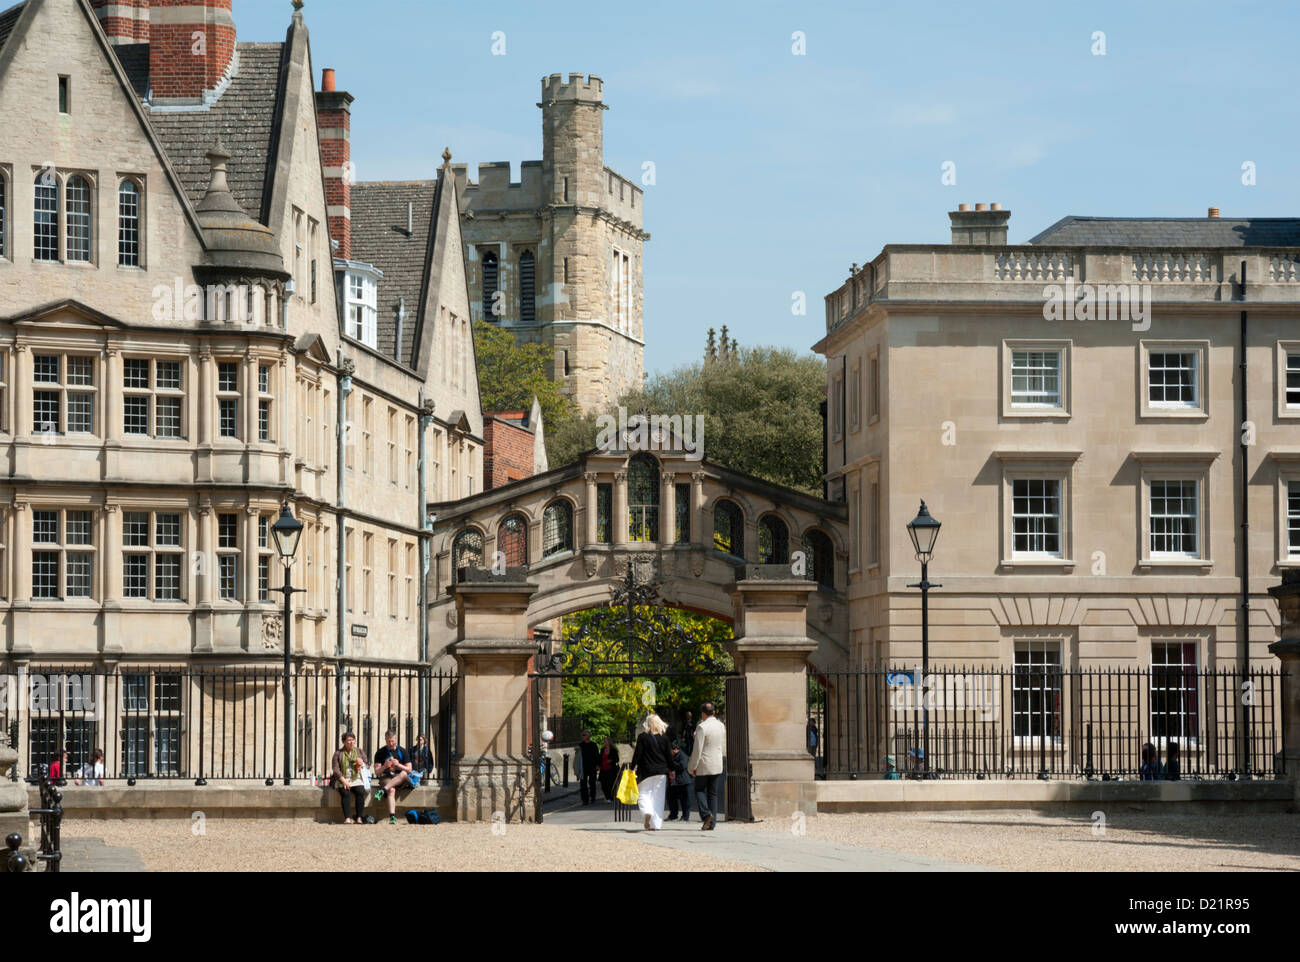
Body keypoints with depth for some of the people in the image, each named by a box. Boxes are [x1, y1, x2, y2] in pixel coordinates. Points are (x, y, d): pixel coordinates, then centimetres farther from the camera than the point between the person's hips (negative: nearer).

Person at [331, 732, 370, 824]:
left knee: (361, 791, -29)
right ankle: (347, 818, -36)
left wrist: (362, 764, -6)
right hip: (343, 780, -2)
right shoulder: (338, 754, 8)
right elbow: (335, 769, 0)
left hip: (356, 779, 2)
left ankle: (359, 818, -28)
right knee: (345, 793, -32)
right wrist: (344, 781, -13)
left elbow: (366, 766, 20)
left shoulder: (359, 752, 16)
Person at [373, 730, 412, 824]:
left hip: (400, 779, 1)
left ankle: (382, 790, -43)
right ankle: (392, 816, -48)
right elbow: (377, 772, 4)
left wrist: (398, 765, -12)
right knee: (391, 790, -35)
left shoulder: (402, 751, 9)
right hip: (386, 778, -1)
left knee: (403, 774, -36)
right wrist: (384, 766, -17)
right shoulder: (380, 753, 7)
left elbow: (409, 770, 6)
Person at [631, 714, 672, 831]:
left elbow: (637, 753, -9)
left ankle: (647, 812, -22)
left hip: (646, 771, -3)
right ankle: (656, 824, 4)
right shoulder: (664, 738, 2)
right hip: (661, 771, 3)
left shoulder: (642, 737, -7)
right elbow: (669, 755, 5)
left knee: (644, 794, 7)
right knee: (658, 797, 7)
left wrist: (633, 768, 0)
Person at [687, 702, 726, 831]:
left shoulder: (702, 727, -16)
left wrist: (692, 767, -8)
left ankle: (706, 814, -15)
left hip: (704, 766, -5)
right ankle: (711, 824, 7)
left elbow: (697, 750, -16)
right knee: (713, 793, 10)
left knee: (699, 790, 8)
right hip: (718, 765, 5)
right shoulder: (721, 726, 4)